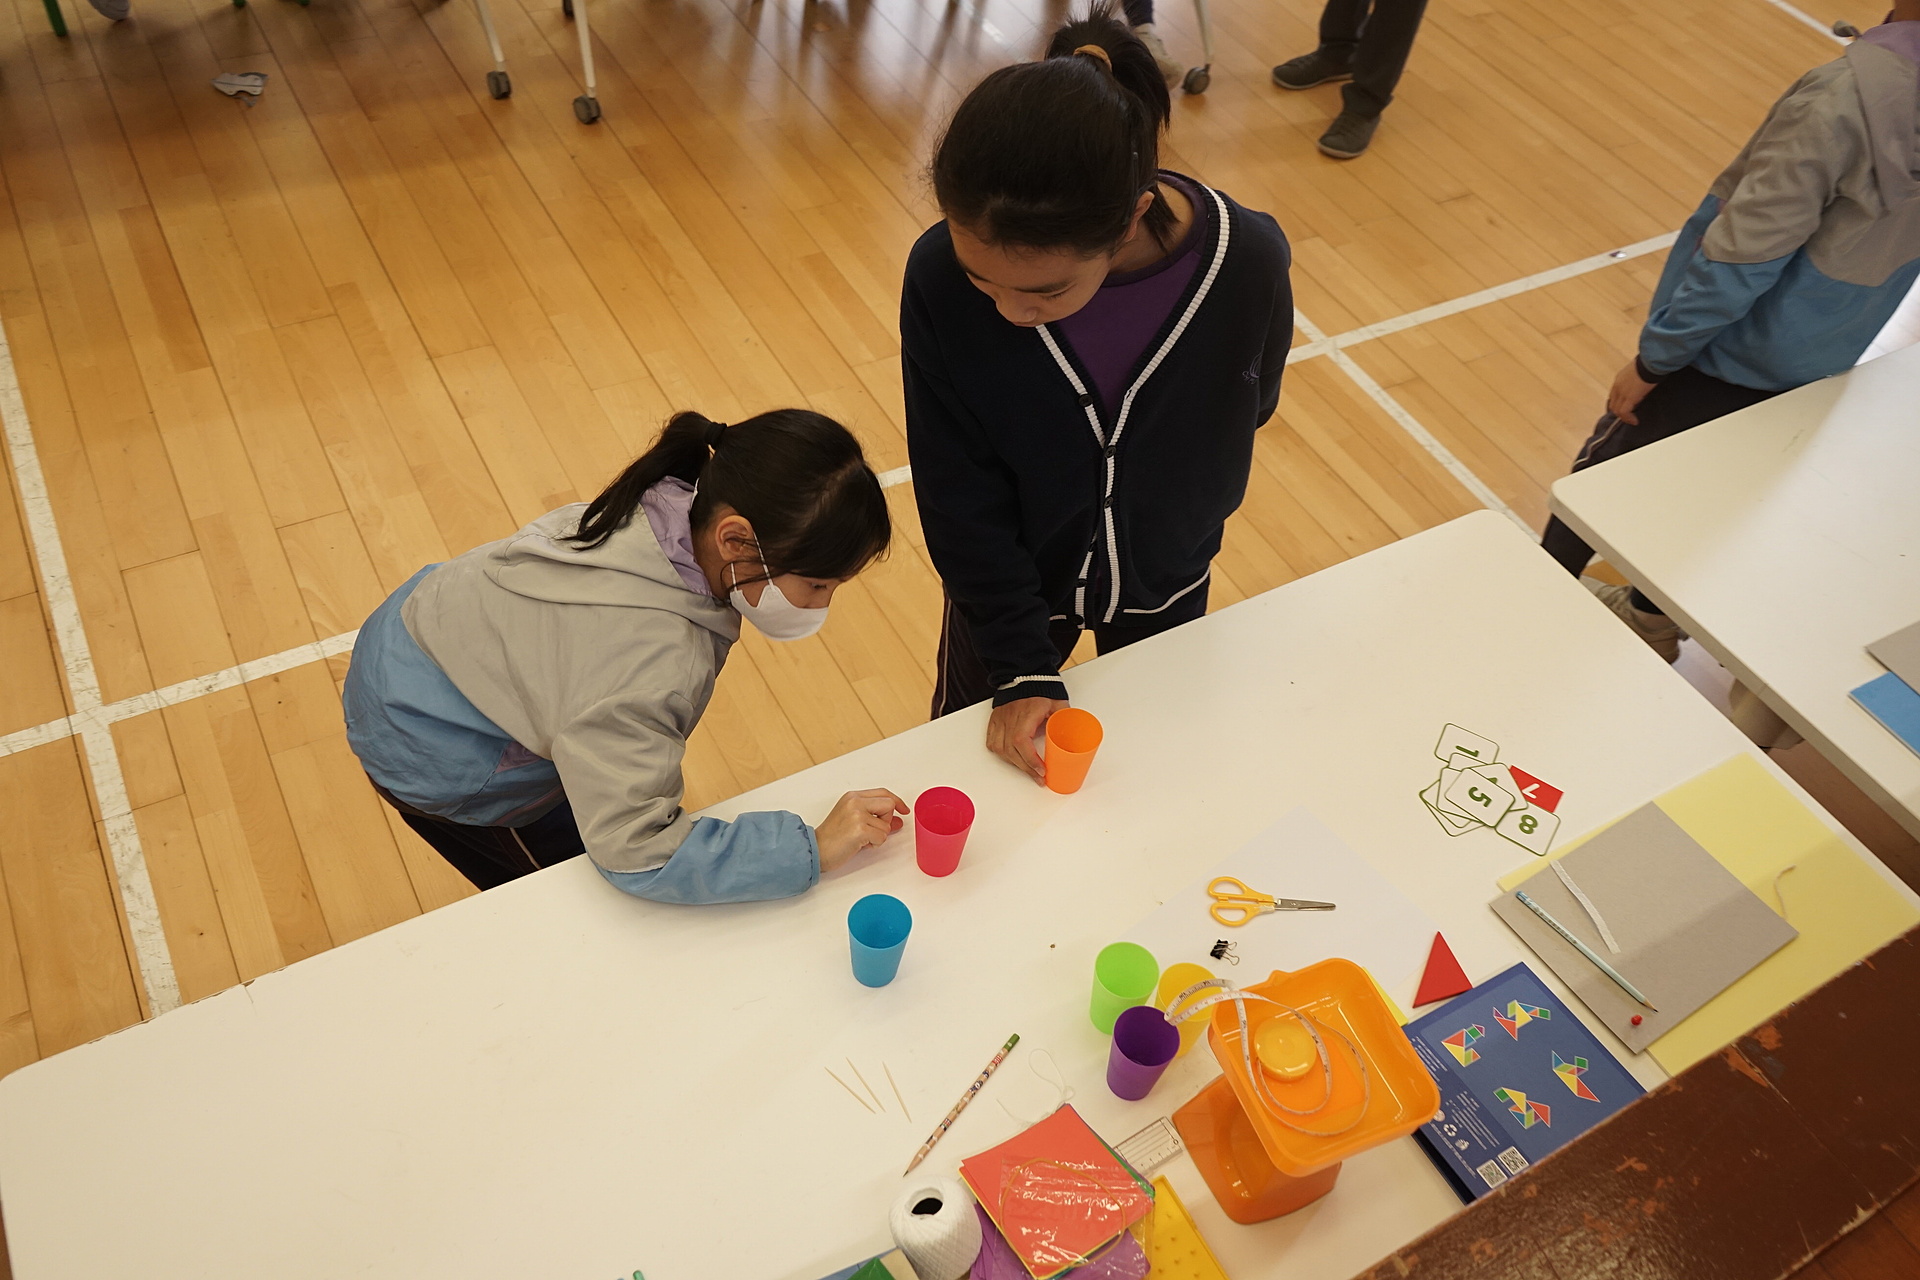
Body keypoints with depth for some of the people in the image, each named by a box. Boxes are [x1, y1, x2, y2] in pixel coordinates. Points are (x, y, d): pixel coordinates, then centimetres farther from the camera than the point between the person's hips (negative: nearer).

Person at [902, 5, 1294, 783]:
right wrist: (1020, 665, -21)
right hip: (1009, 581, -1)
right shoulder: (942, 278, -34)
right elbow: (959, 496, -22)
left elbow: (1249, 406, -8)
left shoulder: (1248, 263, -32)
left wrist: (1190, 518, 8)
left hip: (1163, 583, 1)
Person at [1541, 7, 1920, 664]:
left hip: (1732, 355, -7)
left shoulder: (1848, 94, -32)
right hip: (1820, 360, 7)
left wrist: (1650, 361, -16)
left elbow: (1742, 258, -26)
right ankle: (1653, 618, 46)